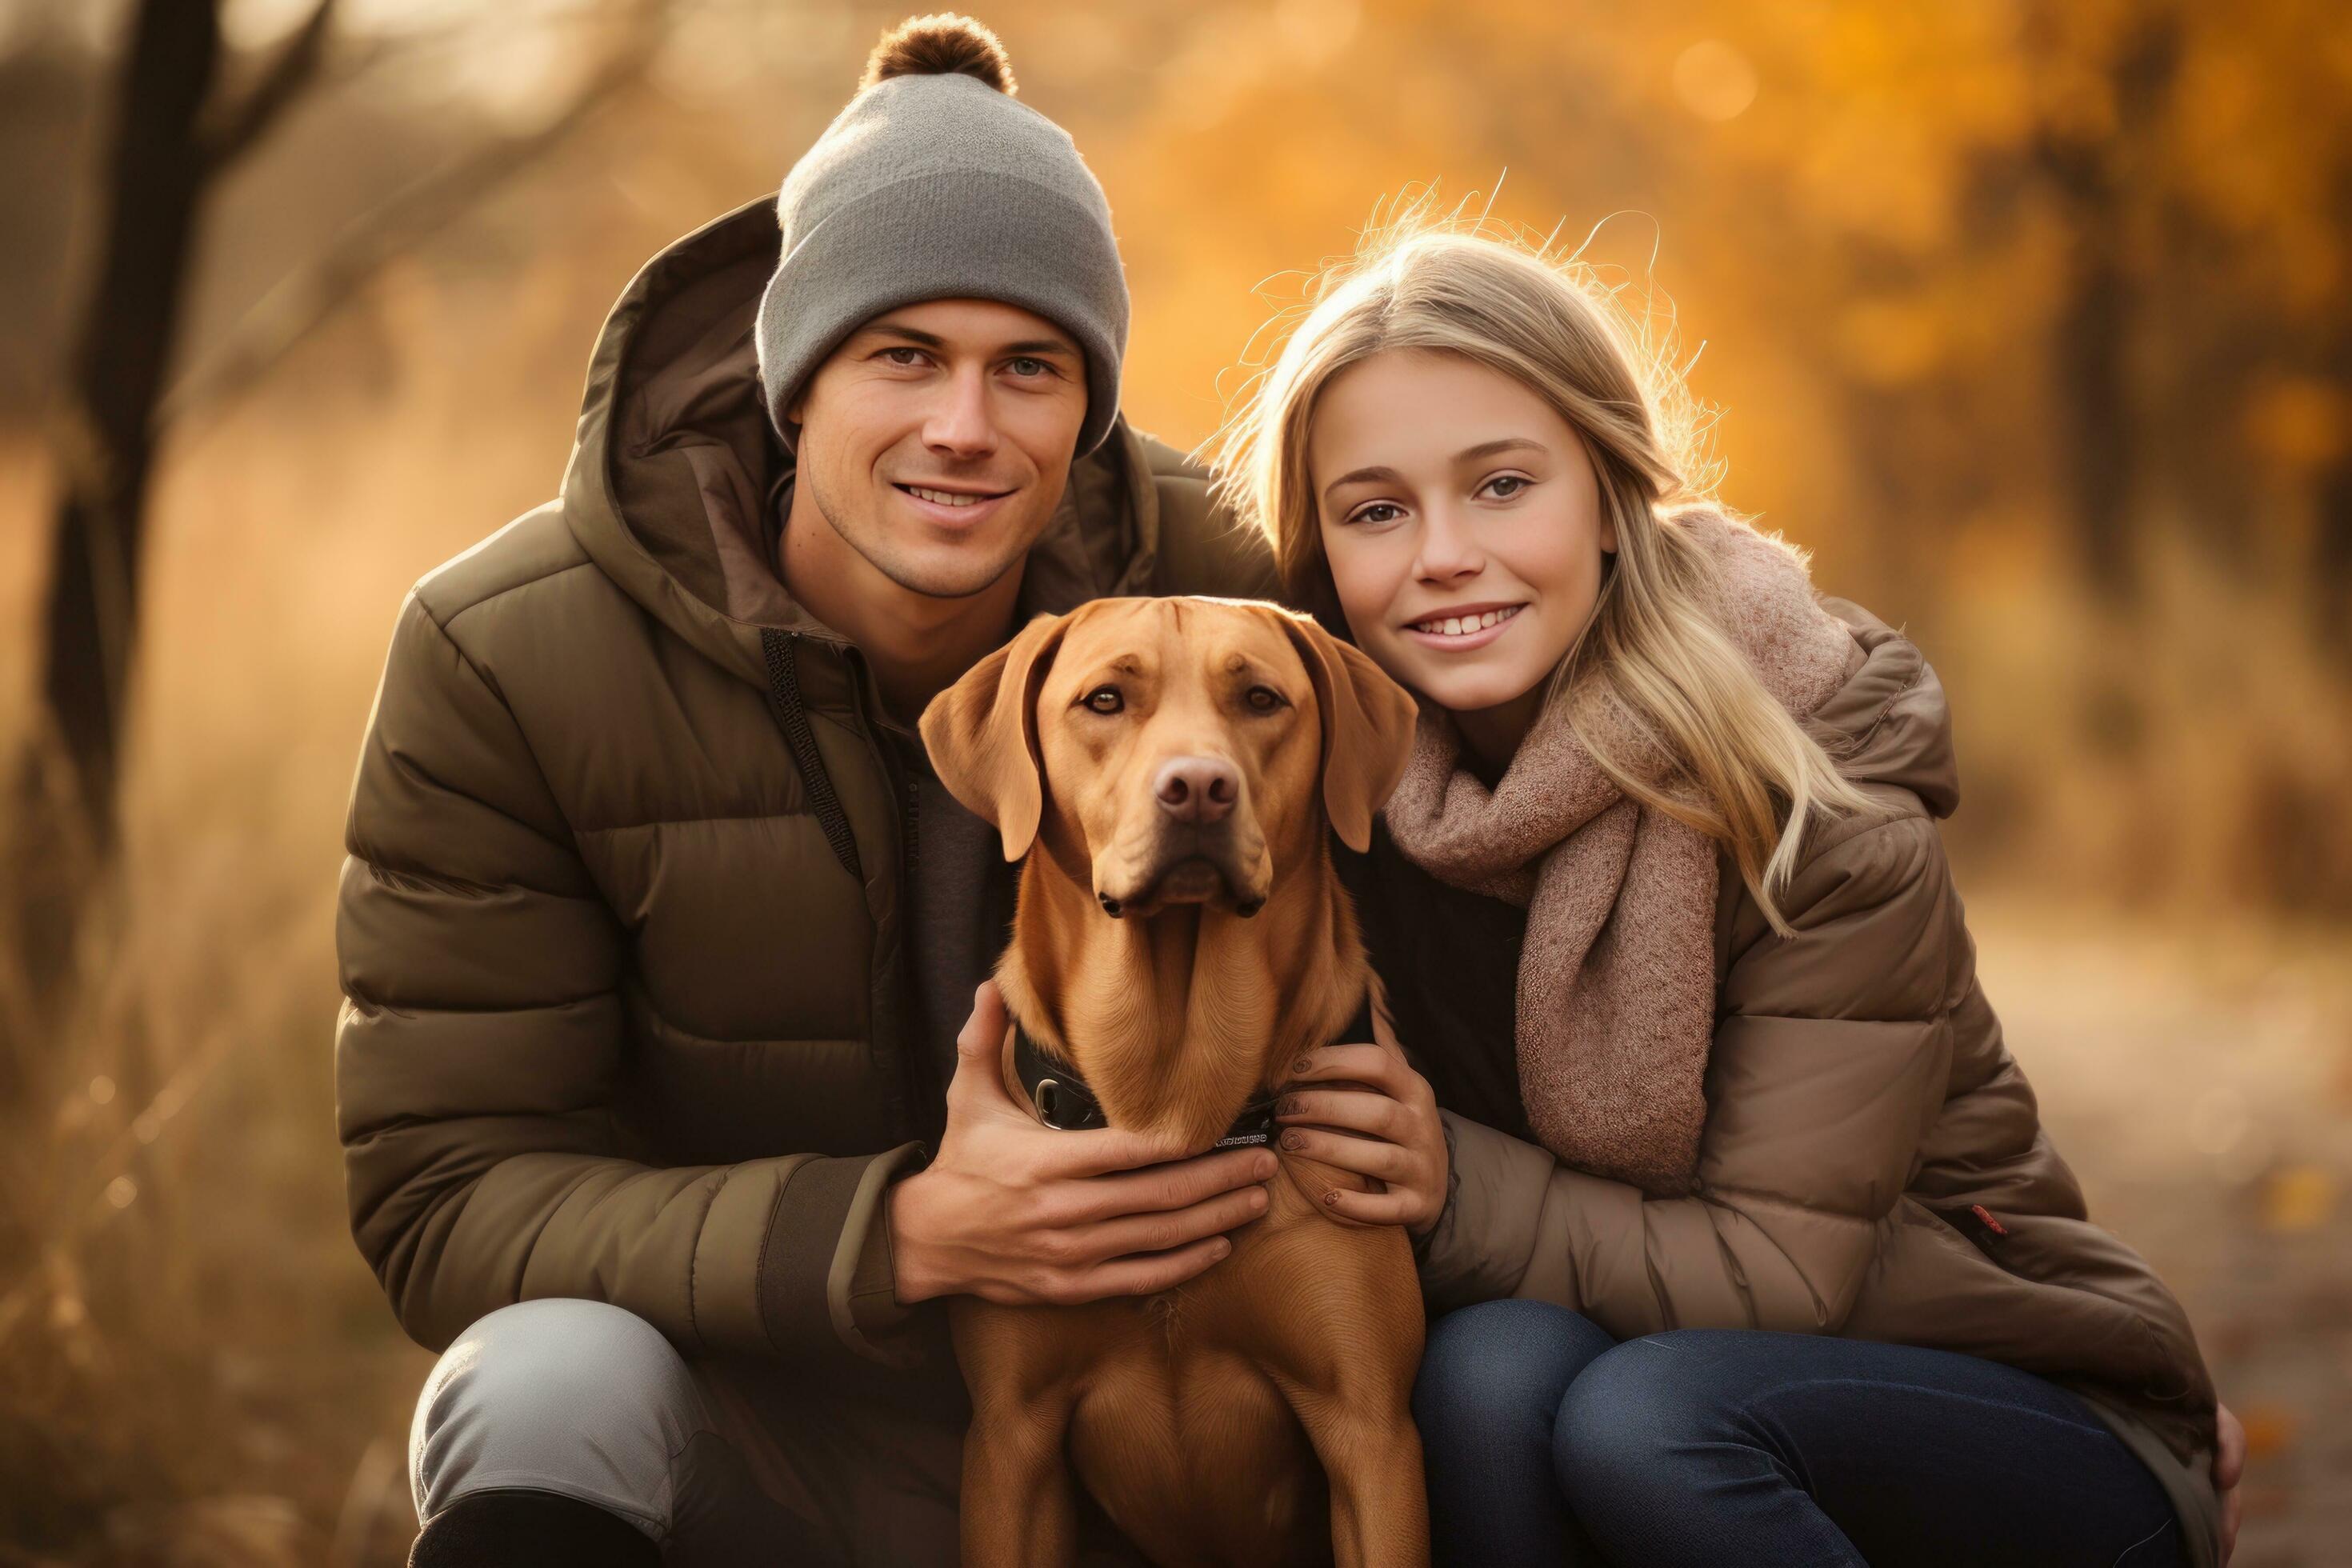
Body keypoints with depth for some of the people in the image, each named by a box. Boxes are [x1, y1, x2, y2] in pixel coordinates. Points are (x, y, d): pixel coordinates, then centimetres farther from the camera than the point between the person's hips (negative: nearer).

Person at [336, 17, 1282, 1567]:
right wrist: (902, 1237, -29)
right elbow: (441, 1198, -16)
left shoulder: (1220, 595, -10)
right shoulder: (508, 657, -15)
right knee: (558, 1379, -35)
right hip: (751, 1426, -2)